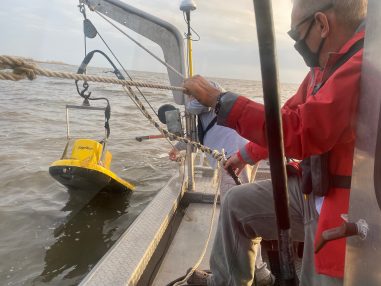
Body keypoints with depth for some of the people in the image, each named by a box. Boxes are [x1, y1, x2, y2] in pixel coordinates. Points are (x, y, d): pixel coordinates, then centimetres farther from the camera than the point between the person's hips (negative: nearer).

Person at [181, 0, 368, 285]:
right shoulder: (327, 65, 8)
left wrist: (218, 99, -23)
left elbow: (299, 132, -30)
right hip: (311, 189, 9)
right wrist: (248, 155, 26)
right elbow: (289, 117, 17)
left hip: (344, 209, -9)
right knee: (237, 203, 10)